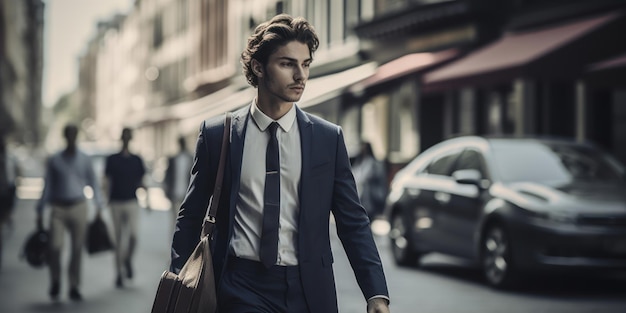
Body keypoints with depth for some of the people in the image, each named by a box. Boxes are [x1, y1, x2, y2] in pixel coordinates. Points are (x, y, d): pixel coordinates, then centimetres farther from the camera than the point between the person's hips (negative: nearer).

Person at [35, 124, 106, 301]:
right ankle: (55, 282, 10)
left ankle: (74, 288, 11)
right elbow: (47, 186, 6)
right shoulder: (54, 160, 5)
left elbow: (93, 183, 9)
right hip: (58, 208, -1)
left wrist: (99, 207, 0)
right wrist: (40, 213, 4)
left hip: (78, 207, 1)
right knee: (55, 247, -13)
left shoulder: (84, 160, 7)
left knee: (77, 249, 1)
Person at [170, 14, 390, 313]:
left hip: (308, 289, 1)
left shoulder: (329, 138, 2)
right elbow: (191, 216, 7)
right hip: (241, 288, -1)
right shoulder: (217, 134, 1)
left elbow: (353, 222, 1)